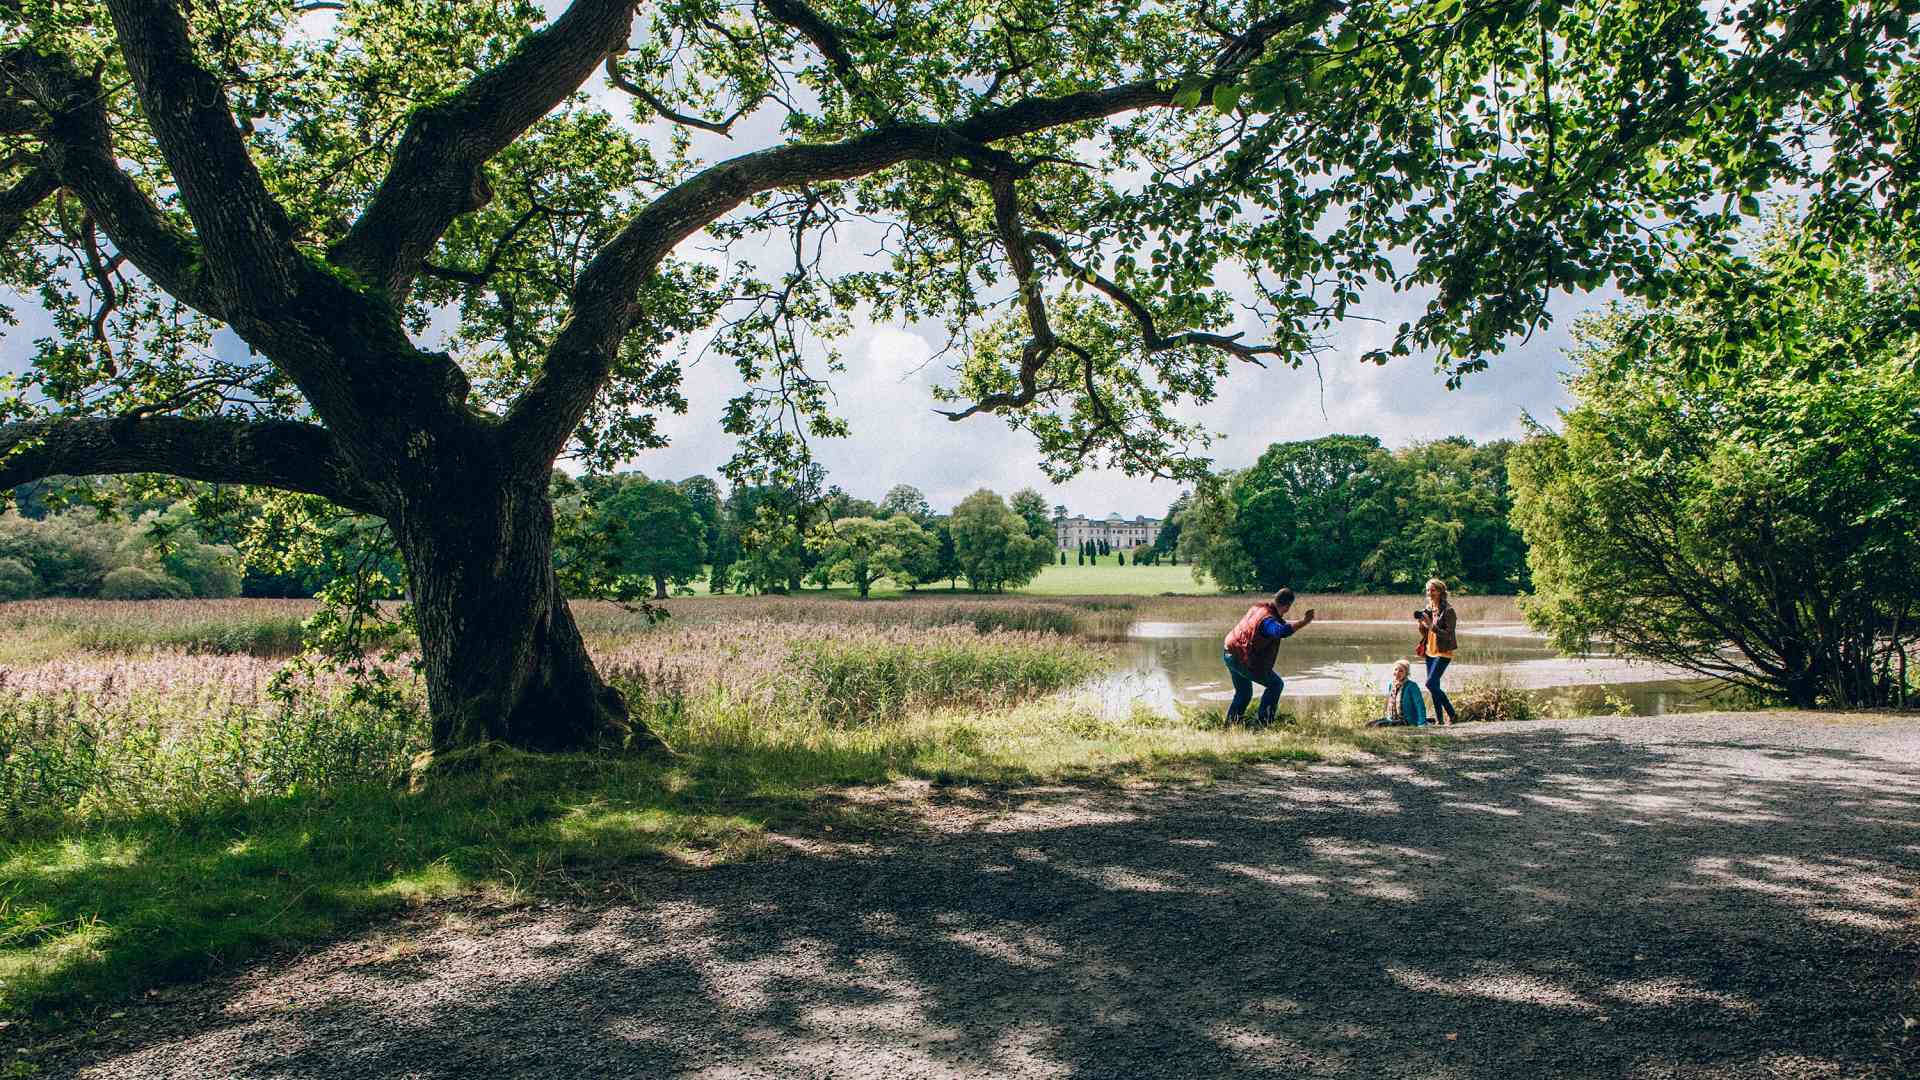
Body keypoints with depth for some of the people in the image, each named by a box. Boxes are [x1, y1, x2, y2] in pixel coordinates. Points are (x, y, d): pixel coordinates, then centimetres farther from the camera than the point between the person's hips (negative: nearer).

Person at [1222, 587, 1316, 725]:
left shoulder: (1259, 606, 2)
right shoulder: (1268, 619, -26)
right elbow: (1282, 631, -48)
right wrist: (1303, 622, -48)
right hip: (1244, 660, -9)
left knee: (1243, 693, 25)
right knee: (1276, 684, 7)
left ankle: (1230, 724, 24)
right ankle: (1262, 722, 2)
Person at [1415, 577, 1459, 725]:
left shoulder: (1448, 610, -12)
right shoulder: (1428, 609, 10)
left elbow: (1448, 635, -17)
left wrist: (1431, 625, -24)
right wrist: (1421, 624, -5)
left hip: (1443, 653, -8)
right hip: (1430, 652, 8)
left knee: (1431, 683, -16)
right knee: (1434, 687, 9)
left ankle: (1451, 714, -4)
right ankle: (1439, 719, 15)